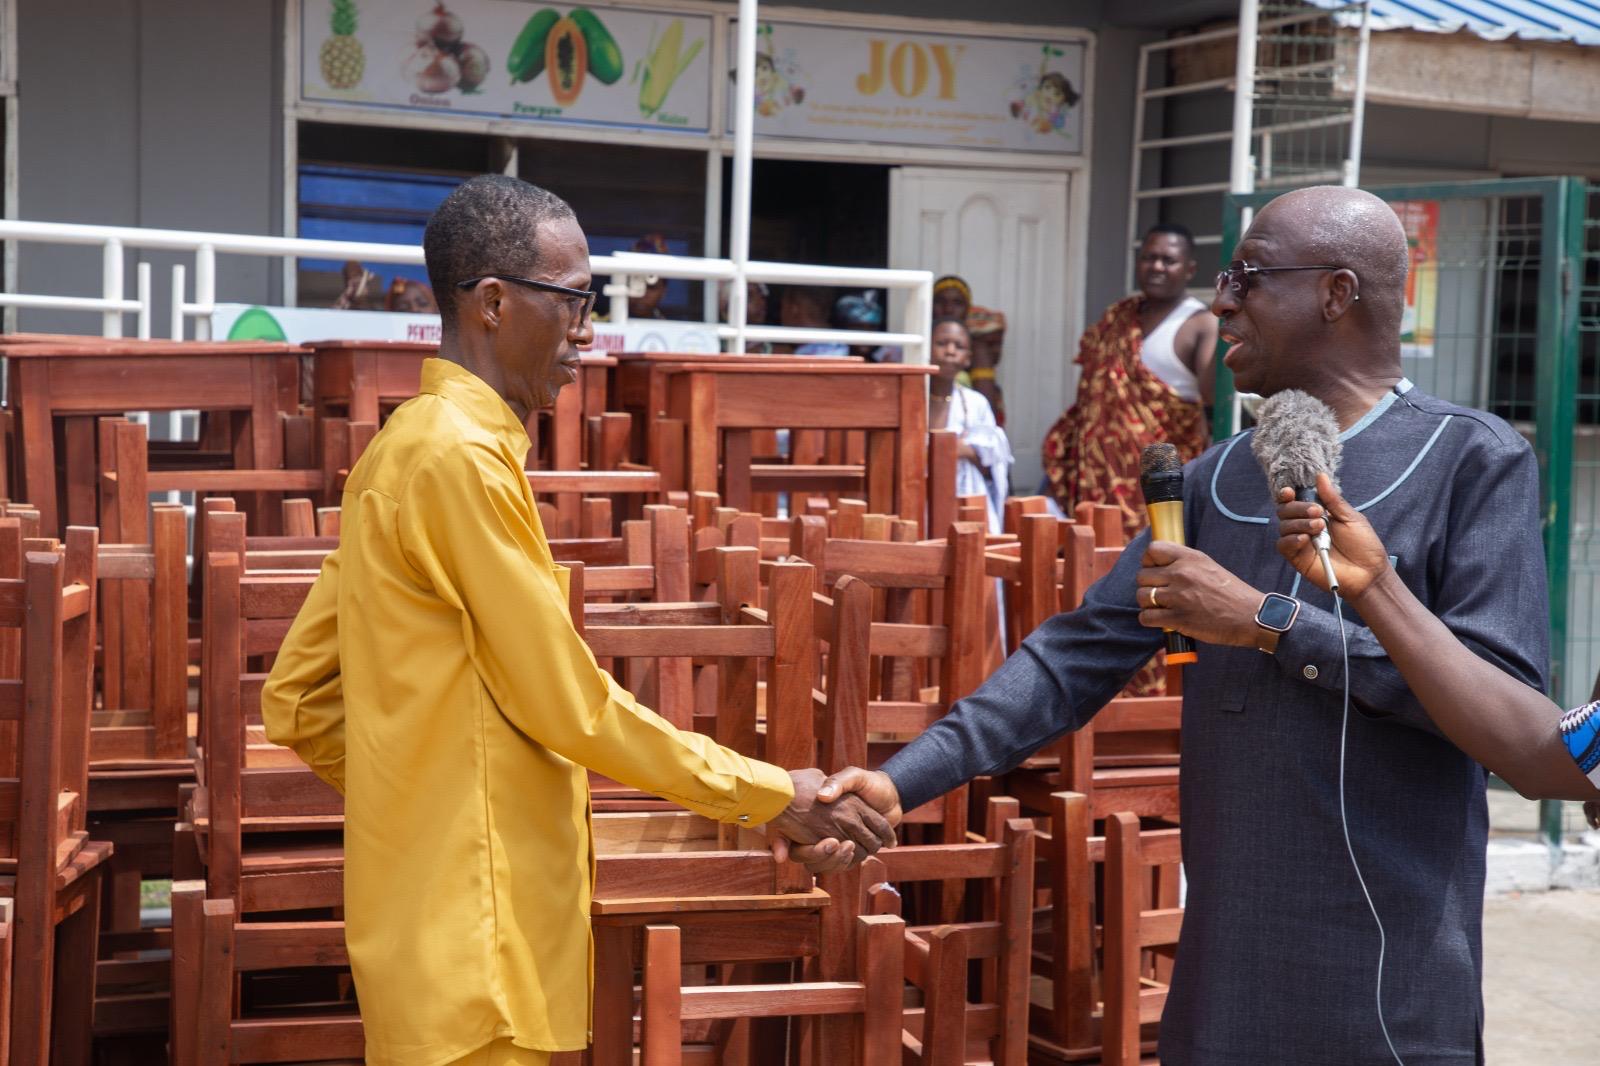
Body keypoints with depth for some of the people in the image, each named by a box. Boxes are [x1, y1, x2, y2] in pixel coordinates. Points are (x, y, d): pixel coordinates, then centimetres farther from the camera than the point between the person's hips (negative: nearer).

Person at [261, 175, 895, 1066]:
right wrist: (772, 797, -8)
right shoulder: (463, 456, -16)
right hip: (476, 931, -10)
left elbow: (298, 698, 15)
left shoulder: (413, 445, 13)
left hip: (435, 916, 10)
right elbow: (569, 704, -16)